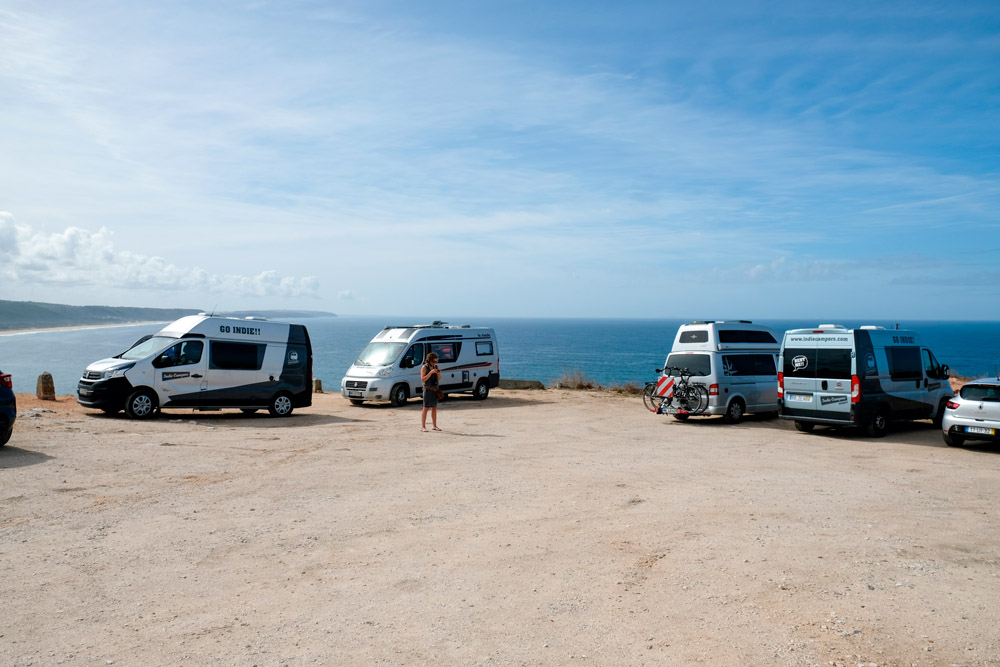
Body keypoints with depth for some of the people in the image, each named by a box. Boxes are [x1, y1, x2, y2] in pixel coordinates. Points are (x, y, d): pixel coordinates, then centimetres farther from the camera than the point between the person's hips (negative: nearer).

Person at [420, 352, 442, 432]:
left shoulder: (435, 366, 11)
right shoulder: (424, 367, -6)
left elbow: (439, 379, 13)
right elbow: (423, 379, -13)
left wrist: (438, 373, -8)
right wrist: (431, 372, -20)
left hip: (435, 389, 6)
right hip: (428, 389, -6)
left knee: (434, 408, 9)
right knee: (426, 408, -8)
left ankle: (434, 426, 14)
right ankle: (423, 427, -7)